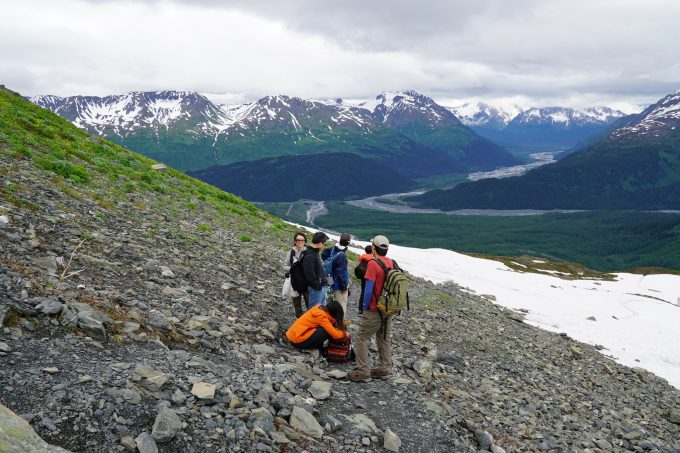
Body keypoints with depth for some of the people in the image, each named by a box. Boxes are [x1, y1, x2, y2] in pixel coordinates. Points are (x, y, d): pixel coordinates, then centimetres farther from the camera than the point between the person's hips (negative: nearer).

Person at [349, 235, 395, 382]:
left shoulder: (373, 263, -17)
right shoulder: (392, 263, 4)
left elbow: (368, 289, -19)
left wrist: (365, 307, -7)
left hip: (374, 311, -7)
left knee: (361, 338, 2)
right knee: (385, 339, 17)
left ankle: (363, 372, 1)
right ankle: (384, 369, 24)